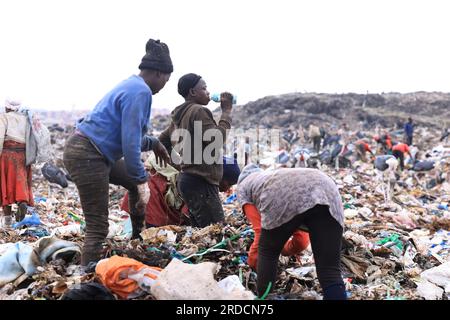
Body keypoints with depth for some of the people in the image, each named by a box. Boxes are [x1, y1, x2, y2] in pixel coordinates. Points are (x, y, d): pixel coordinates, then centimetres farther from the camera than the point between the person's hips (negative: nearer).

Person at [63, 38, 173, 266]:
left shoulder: (131, 85, 15)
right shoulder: (141, 92, -16)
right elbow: (130, 142, -22)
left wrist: (152, 143, 27)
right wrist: (142, 180, -19)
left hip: (93, 152, 11)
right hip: (87, 155, -11)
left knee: (139, 182, 22)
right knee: (98, 228, -7)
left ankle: (138, 240, 32)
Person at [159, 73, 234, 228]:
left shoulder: (180, 115, 17)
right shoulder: (198, 111, -11)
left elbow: (162, 141, 26)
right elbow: (218, 140, -17)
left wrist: (174, 164, 27)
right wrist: (226, 112, -8)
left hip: (187, 179, 10)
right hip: (200, 181, -10)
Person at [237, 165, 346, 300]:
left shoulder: (243, 186, 34)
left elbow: (260, 229, 22)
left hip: (286, 197, -5)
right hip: (327, 193, 5)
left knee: (267, 253, 24)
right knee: (331, 272, 0)